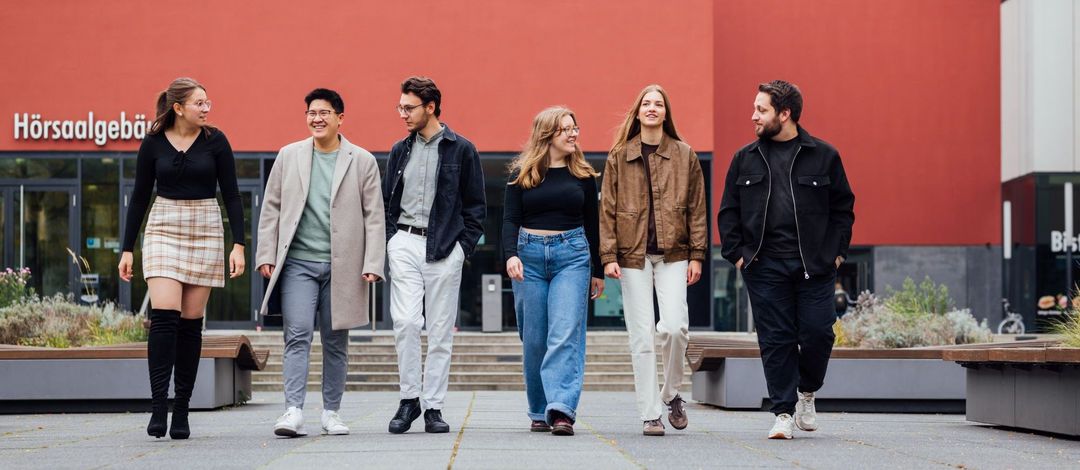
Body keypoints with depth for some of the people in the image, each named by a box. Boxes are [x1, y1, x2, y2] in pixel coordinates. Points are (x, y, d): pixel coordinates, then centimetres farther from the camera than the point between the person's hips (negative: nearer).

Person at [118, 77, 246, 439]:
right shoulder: (153, 143, 2)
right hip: (163, 230, 0)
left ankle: (181, 411, 6)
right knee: (164, 317, -16)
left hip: (205, 233, 0)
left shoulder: (215, 141, 1)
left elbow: (231, 195, 2)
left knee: (191, 323, 1)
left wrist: (238, 244, -6)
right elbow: (140, 197, 7)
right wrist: (127, 249, 5)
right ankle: (158, 405, -17)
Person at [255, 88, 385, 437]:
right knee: (297, 335, -11)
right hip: (298, 263, 0)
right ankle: (293, 411, -14)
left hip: (342, 266, 0)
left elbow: (374, 217, 3)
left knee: (335, 341, 7)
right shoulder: (289, 156, 8)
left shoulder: (362, 161, 4)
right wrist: (266, 255, 3)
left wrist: (372, 264, -5)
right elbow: (271, 209, 10)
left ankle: (331, 413, 17)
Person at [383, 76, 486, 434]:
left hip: (444, 249, -2)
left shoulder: (461, 150, 2)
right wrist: (391, 239, 5)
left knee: (441, 331, 1)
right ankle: (409, 398, 0)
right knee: (405, 322, -11)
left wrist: (463, 247, -4)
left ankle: (433, 406, 7)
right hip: (405, 244, 2)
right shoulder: (400, 151, 12)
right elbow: (386, 200, 18)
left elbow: (476, 206, 4)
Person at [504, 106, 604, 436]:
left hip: (571, 254, 0)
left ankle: (562, 410, -22)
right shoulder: (521, 174, 5)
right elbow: (510, 219, 0)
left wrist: (598, 270, 15)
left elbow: (592, 224, 14)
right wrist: (511, 255, -18)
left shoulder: (583, 175, 9)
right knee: (534, 339, 4)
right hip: (530, 255, 0)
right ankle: (539, 413, 14)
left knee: (566, 334, -14)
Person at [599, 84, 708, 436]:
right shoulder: (619, 157, 6)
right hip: (633, 255, 0)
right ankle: (650, 414, 4)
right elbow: (608, 209, 4)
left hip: (673, 254, 0)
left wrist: (697, 255, 1)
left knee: (674, 326, -14)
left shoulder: (684, 155, 6)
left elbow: (697, 209, 7)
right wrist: (609, 256, -4)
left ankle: (671, 394, 12)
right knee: (642, 336, -2)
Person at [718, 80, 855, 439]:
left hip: (815, 266, -1)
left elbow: (843, 207, 10)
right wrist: (735, 253, 3)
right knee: (775, 340, 0)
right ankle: (783, 412, 7)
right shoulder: (745, 159, 9)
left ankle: (807, 393, 24)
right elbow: (728, 211, 12)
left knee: (818, 334, -3)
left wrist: (837, 251, 3)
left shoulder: (824, 156, 4)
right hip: (765, 267, 1)